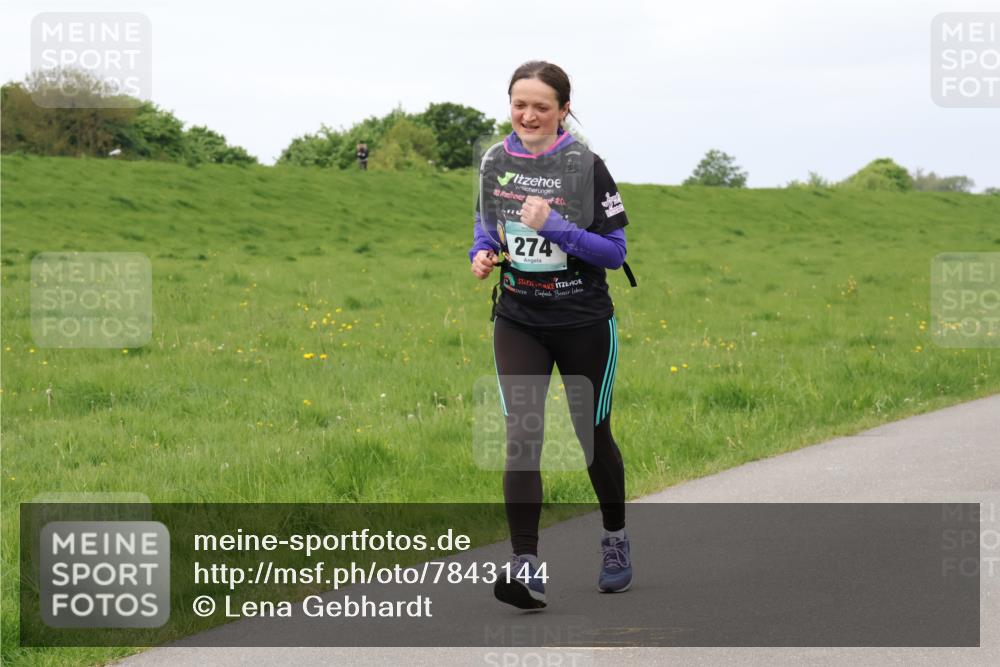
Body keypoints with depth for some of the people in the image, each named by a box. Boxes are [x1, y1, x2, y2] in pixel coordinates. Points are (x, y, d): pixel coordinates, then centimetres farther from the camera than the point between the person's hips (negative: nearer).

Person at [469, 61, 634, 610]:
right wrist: (482, 253, -6)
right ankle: (526, 569, -17)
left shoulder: (586, 167, -12)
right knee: (521, 434, -13)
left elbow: (614, 251, -12)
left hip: (584, 322, -2)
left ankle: (615, 539, 37)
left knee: (593, 435, 12)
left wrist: (554, 226, -25)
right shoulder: (495, 162, 0)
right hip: (518, 321, 2)